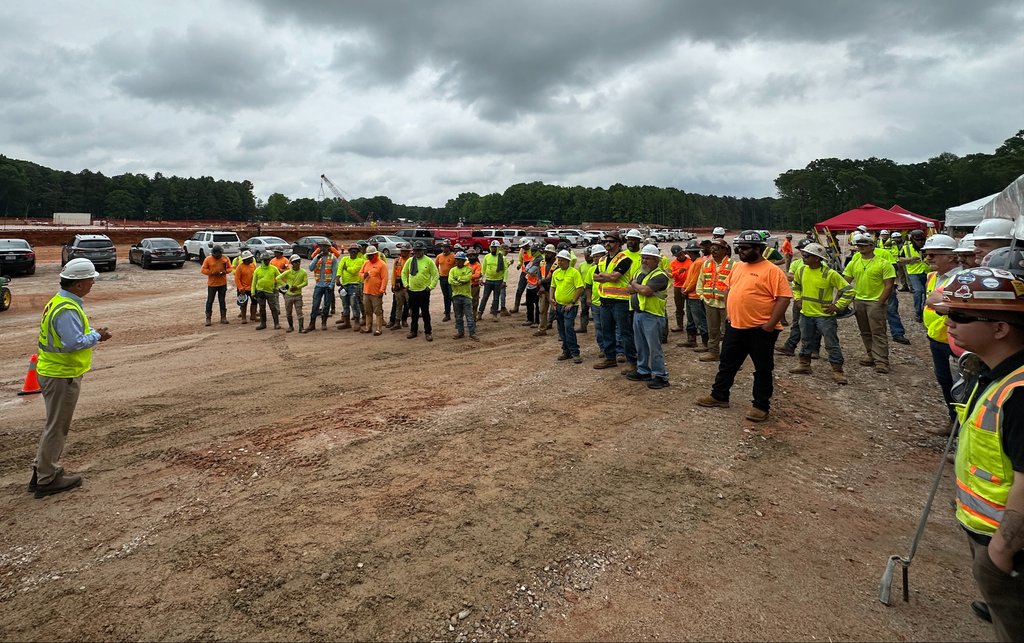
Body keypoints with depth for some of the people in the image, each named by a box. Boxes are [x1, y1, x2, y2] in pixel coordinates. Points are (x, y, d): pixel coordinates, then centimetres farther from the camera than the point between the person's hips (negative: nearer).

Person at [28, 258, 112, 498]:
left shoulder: (59, 301, 9)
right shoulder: (67, 310, -24)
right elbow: (74, 343, -30)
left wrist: (93, 333, 2)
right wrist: (96, 336, -14)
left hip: (51, 371, 10)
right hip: (62, 376, -10)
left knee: (54, 425, 21)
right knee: (56, 428, 2)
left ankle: (42, 471, 31)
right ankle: (47, 480, 14)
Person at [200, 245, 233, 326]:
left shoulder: (225, 258, 1)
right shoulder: (208, 259, -4)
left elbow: (229, 268, 7)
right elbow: (203, 269, -4)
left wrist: (225, 272, -14)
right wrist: (212, 272, -19)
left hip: (223, 283, 2)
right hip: (212, 284, -1)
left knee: (222, 301, 10)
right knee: (210, 301, 2)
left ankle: (223, 317, 16)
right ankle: (208, 318, 10)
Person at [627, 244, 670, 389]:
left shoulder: (659, 276, -13)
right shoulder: (639, 273, 15)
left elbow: (646, 291, -25)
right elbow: (629, 289, 7)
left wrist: (635, 284, -6)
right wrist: (641, 288, -11)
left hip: (652, 316, -9)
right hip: (638, 313, 9)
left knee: (654, 347, -5)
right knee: (641, 346, 16)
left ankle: (660, 376, 3)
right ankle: (643, 371, 28)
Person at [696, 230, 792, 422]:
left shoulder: (772, 271, -12)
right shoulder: (737, 266, 10)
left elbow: (784, 298, -16)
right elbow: (728, 288, 22)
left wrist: (771, 324, -18)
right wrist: (728, 312, 13)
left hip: (760, 330, -7)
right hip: (735, 326, 7)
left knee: (762, 369, 6)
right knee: (727, 363, 16)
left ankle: (761, 406, 16)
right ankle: (719, 396, 29)